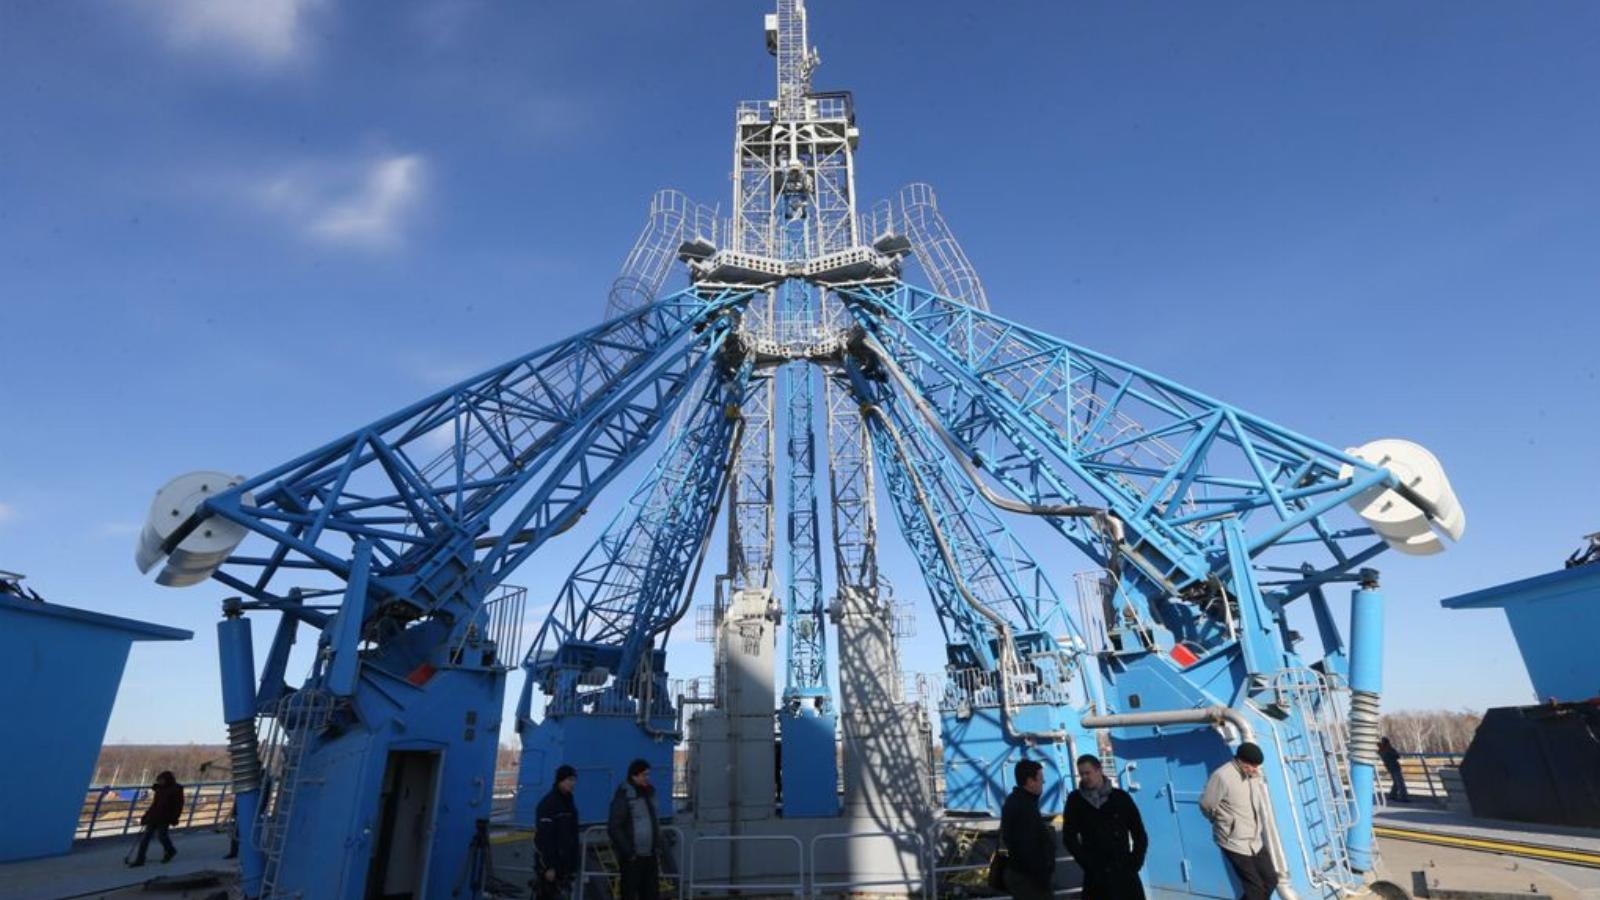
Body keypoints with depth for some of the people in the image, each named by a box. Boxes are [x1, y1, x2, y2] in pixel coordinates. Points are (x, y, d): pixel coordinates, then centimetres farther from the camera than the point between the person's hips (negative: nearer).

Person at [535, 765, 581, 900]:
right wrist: (549, 866, -22)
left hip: (564, 861, 8)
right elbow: (545, 837, -20)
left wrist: (573, 864, 14)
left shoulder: (569, 801, 10)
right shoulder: (549, 803, -16)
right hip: (550, 860, -8)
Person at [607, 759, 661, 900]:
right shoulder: (624, 796, -13)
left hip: (649, 856, 7)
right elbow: (614, 828, -16)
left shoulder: (649, 793, 10)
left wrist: (657, 847, 11)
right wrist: (628, 853, -17)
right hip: (632, 857, -7)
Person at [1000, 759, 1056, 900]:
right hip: (1027, 877, -10)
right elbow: (1027, 848, -25)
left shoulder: (1016, 801, 11)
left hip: (1020, 873, 10)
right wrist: (1043, 877, -17)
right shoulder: (1024, 806, -23)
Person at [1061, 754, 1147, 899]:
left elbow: (1140, 834, 7)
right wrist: (1089, 864, -7)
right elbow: (1069, 838, 2)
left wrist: (1135, 863, -4)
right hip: (1096, 877, -1)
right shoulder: (1075, 801, 1)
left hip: (1125, 873, 1)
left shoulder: (1121, 797, 2)